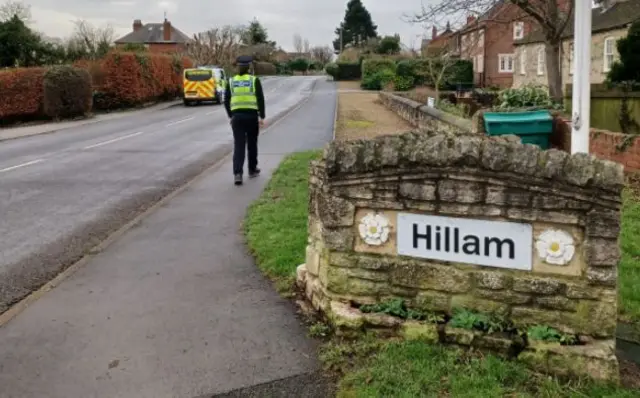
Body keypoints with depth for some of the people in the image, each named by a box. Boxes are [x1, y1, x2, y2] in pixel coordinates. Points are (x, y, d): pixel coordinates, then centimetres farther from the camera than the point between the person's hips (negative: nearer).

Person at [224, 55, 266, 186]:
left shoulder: (231, 81, 4)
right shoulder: (254, 80, -3)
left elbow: (226, 101, 6)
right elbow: (260, 99, -7)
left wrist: (230, 116, 17)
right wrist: (262, 117, -2)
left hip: (237, 116, 1)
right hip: (252, 116, -1)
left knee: (238, 145, 0)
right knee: (252, 144, 15)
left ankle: (237, 173, -15)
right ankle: (252, 170, 28)